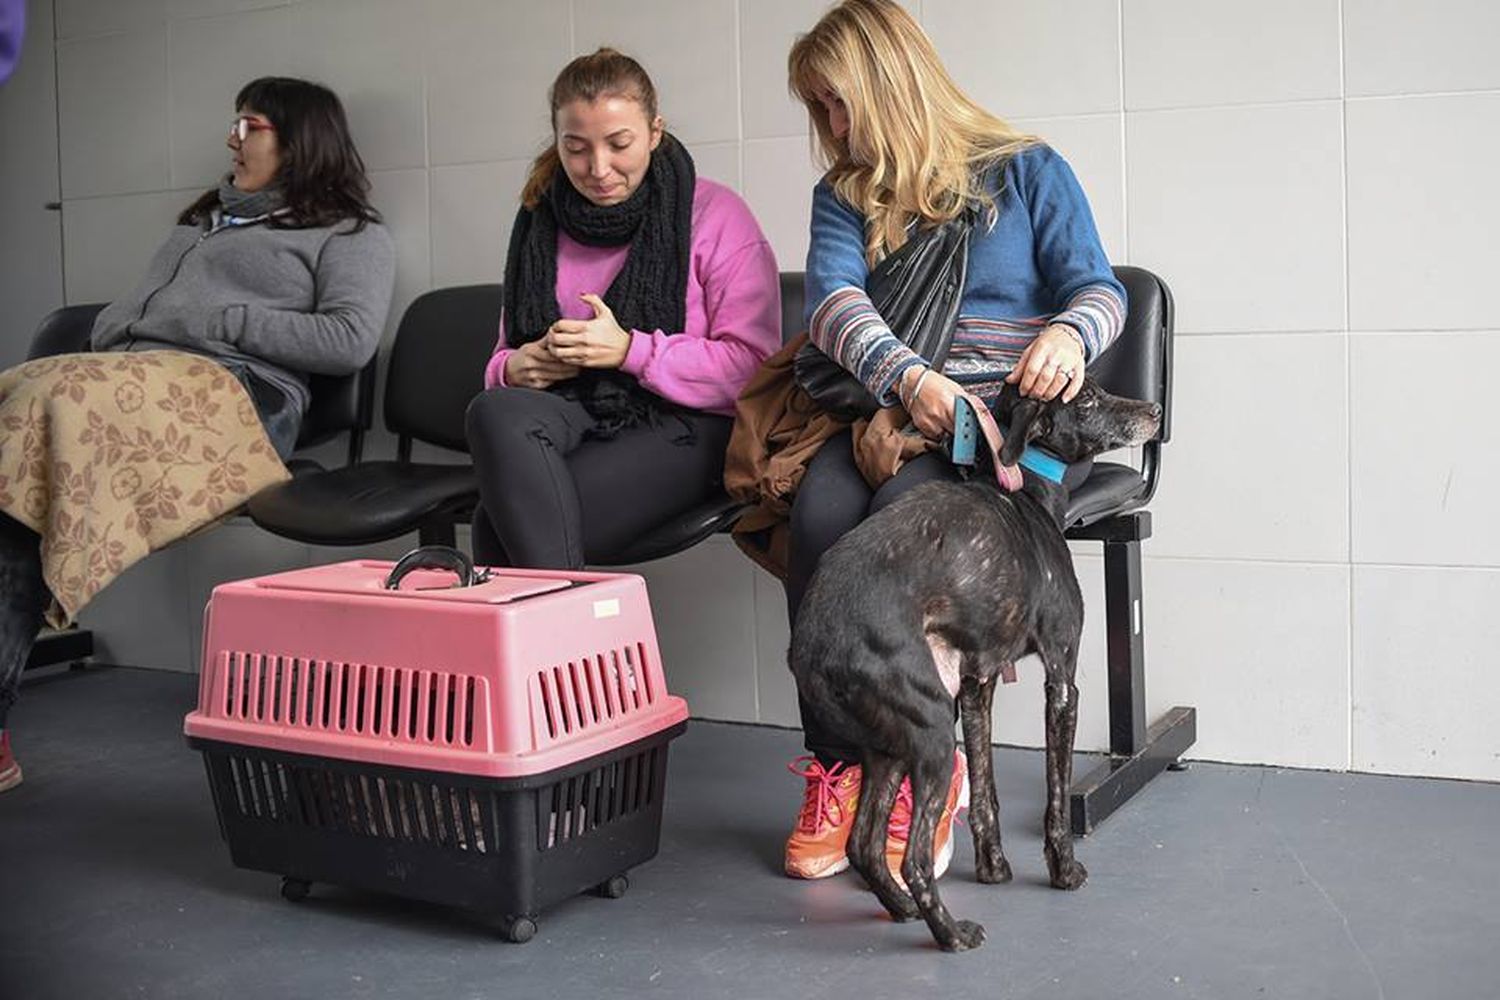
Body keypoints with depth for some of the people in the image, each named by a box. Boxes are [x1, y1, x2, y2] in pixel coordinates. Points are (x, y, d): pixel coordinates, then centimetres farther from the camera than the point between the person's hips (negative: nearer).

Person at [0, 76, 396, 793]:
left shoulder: (350, 235, 17)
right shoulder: (201, 221, 39)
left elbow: (350, 339, -3)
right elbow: (120, 315, 32)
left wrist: (221, 320, -5)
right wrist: (120, 326, 6)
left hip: (238, 391, -6)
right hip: (129, 377, 6)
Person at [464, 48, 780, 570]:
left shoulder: (715, 214, 1)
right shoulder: (542, 222, 17)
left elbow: (752, 365, -8)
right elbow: (505, 355, 26)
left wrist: (631, 349, -17)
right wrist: (514, 369, 0)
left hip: (679, 428, -5)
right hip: (569, 415, 5)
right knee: (495, 414, -34)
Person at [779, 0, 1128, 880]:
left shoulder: (1027, 170, 9)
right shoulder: (844, 197, 16)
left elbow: (1101, 289, 1)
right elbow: (835, 305, -4)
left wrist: (1068, 334, -25)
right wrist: (910, 379, -25)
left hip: (1008, 409, -3)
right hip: (884, 409, 3)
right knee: (820, 512, -30)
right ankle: (836, 767, -22)